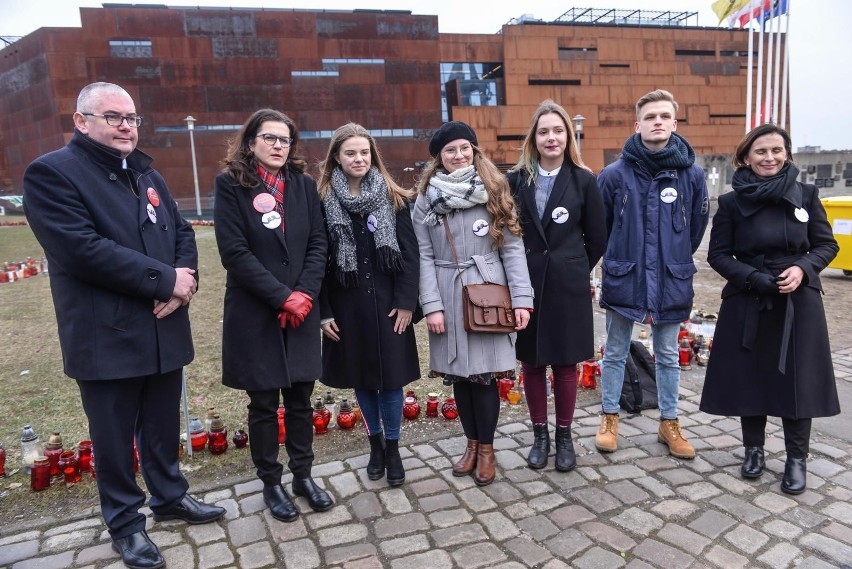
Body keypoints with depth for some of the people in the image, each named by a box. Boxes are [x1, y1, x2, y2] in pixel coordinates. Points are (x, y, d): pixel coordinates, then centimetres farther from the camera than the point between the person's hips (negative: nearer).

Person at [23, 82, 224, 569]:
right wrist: (166, 279, -18)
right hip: (106, 338, -6)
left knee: (164, 426, 19)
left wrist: (185, 282, -11)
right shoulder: (51, 173, -8)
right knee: (115, 437, 11)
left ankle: (170, 495, 39)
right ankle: (125, 520, 29)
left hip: (164, 329, 6)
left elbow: (182, 231, 10)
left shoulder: (146, 173, 15)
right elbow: (82, 249, -21)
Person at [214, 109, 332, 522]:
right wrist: (282, 297, -15)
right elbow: (234, 252, -12)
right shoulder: (231, 185, -4)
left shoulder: (303, 185, 8)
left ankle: (303, 475, 28)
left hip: (301, 313, 3)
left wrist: (304, 294, -11)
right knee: (264, 403, 8)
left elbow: (318, 244, 3)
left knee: (300, 399, 12)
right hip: (255, 315, -3)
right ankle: (271, 483, 25)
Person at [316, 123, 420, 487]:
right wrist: (324, 310, -4)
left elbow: (409, 253, -2)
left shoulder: (394, 198, 0)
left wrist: (406, 301, -9)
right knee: (361, 376, 12)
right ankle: (375, 443, 31)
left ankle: (393, 447, 22)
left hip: (387, 301, -1)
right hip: (346, 304, 1)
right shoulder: (323, 201, -1)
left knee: (391, 375, 5)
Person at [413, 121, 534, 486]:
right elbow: (424, 256, 0)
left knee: (485, 373, 3)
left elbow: (513, 247, -1)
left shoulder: (494, 190, 3)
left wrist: (521, 298, -7)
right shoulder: (427, 198, 4)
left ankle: (487, 448, 21)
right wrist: (432, 305, -8)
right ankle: (472, 443, 29)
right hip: (449, 297, 1)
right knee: (459, 374, 10)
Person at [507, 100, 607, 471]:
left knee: (565, 363, 8)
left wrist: (573, 270, 10)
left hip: (567, 286, -1)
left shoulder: (583, 180, -1)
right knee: (531, 363, 9)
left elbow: (596, 239, 5)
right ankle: (540, 435, 26)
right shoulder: (516, 179, 0)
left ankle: (564, 436, 25)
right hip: (527, 284, 1)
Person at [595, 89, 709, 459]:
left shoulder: (692, 174, -3)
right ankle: (609, 419, 27)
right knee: (615, 353, 11)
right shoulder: (615, 174, -8)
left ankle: (669, 424, 30)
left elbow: (697, 227, 9)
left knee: (668, 356, 14)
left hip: (671, 282, 1)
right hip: (622, 278, -1)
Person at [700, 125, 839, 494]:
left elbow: (827, 245, 7)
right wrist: (756, 279, -14)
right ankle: (753, 449, 26)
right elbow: (718, 255, -1)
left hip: (799, 303, 1)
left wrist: (803, 268, -12)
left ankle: (797, 459, 19)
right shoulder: (731, 202, -2)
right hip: (747, 305, 0)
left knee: (797, 379, 3)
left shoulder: (805, 195, 2)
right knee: (749, 377, 7)